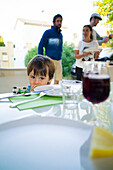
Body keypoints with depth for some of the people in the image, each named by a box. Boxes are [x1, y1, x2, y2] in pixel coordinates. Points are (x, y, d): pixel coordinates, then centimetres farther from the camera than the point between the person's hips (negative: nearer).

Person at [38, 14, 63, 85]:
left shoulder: (60, 35, 15)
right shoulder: (48, 32, -3)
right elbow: (40, 46, -4)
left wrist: (59, 56, 16)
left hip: (59, 60, 6)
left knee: (58, 81, 10)